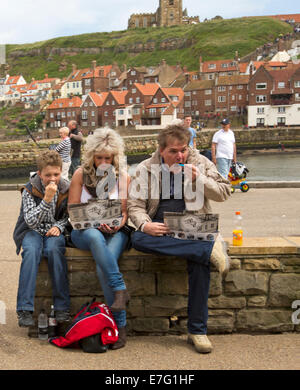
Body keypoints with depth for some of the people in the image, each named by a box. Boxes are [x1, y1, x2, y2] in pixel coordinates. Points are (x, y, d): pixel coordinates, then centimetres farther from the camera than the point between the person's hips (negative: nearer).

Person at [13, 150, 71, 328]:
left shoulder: (66, 189, -3)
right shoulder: (29, 190, -10)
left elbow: (69, 216, 9)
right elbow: (31, 221, -19)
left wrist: (59, 227, -12)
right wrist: (47, 199, -30)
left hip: (55, 231, 1)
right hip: (32, 231, 0)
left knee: (54, 249, -34)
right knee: (31, 251, -34)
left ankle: (62, 306, -27)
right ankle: (25, 309, -30)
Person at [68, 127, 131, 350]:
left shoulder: (123, 176, 6)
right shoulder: (81, 174, 4)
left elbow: (125, 212, 6)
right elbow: (72, 209, 2)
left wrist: (118, 224, -17)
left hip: (114, 232, 0)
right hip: (84, 230, 0)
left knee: (103, 268, -31)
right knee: (96, 237, -40)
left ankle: (121, 326, -26)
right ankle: (120, 289, -39)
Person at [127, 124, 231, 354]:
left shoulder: (200, 163, 8)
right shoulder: (146, 169, 6)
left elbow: (224, 193, 7)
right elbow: (135, 204, 2)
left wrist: (199, 179, -10)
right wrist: (145, 224, -20)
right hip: (159, 226, 1)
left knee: (200, 262, -32)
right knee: (138, 239, -34)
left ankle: (197, 330, -19)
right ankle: (211, 248, -34)